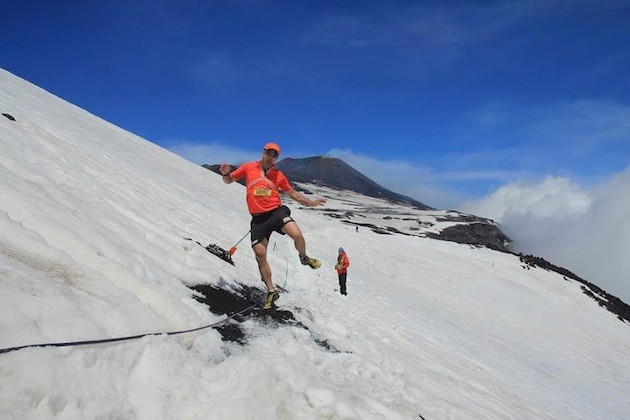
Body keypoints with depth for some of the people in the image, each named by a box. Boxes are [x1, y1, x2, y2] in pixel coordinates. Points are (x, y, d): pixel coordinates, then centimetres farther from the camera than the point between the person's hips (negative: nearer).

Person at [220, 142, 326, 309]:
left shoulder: (278, 175, 9)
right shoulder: (248, 167, 6)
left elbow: (292, 193, 20)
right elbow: (228, 180, 14)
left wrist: (311, 203, 13)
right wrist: (225, 173, -9)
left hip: (277, 211, 0)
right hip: (258, 218, 0)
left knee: (297, 235, -26)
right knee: (260, 255, -4)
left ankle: (304, 258, 9)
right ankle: (271, 291, 13)